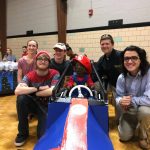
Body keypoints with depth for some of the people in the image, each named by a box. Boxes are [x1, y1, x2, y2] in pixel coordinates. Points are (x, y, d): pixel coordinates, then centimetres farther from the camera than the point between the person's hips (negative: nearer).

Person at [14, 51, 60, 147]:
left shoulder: (54, 74, -13)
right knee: (21, 98, -29)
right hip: (34, 103, 3)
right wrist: (38, 88, -29)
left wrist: (33, 92, -18)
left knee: (43, 136, -23)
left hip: (47, 106, -3)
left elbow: (52, 91, -27)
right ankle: (23, 133, -11)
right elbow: (17, 91, -26)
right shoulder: (30, 76, -10)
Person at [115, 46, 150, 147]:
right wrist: (121, 102, -30)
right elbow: (119, 97, -6)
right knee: (124, 136, -4)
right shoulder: (122, 77, -9)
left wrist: (130, 100, -29)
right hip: (130, 110, 4)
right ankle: (135, 124, 31)